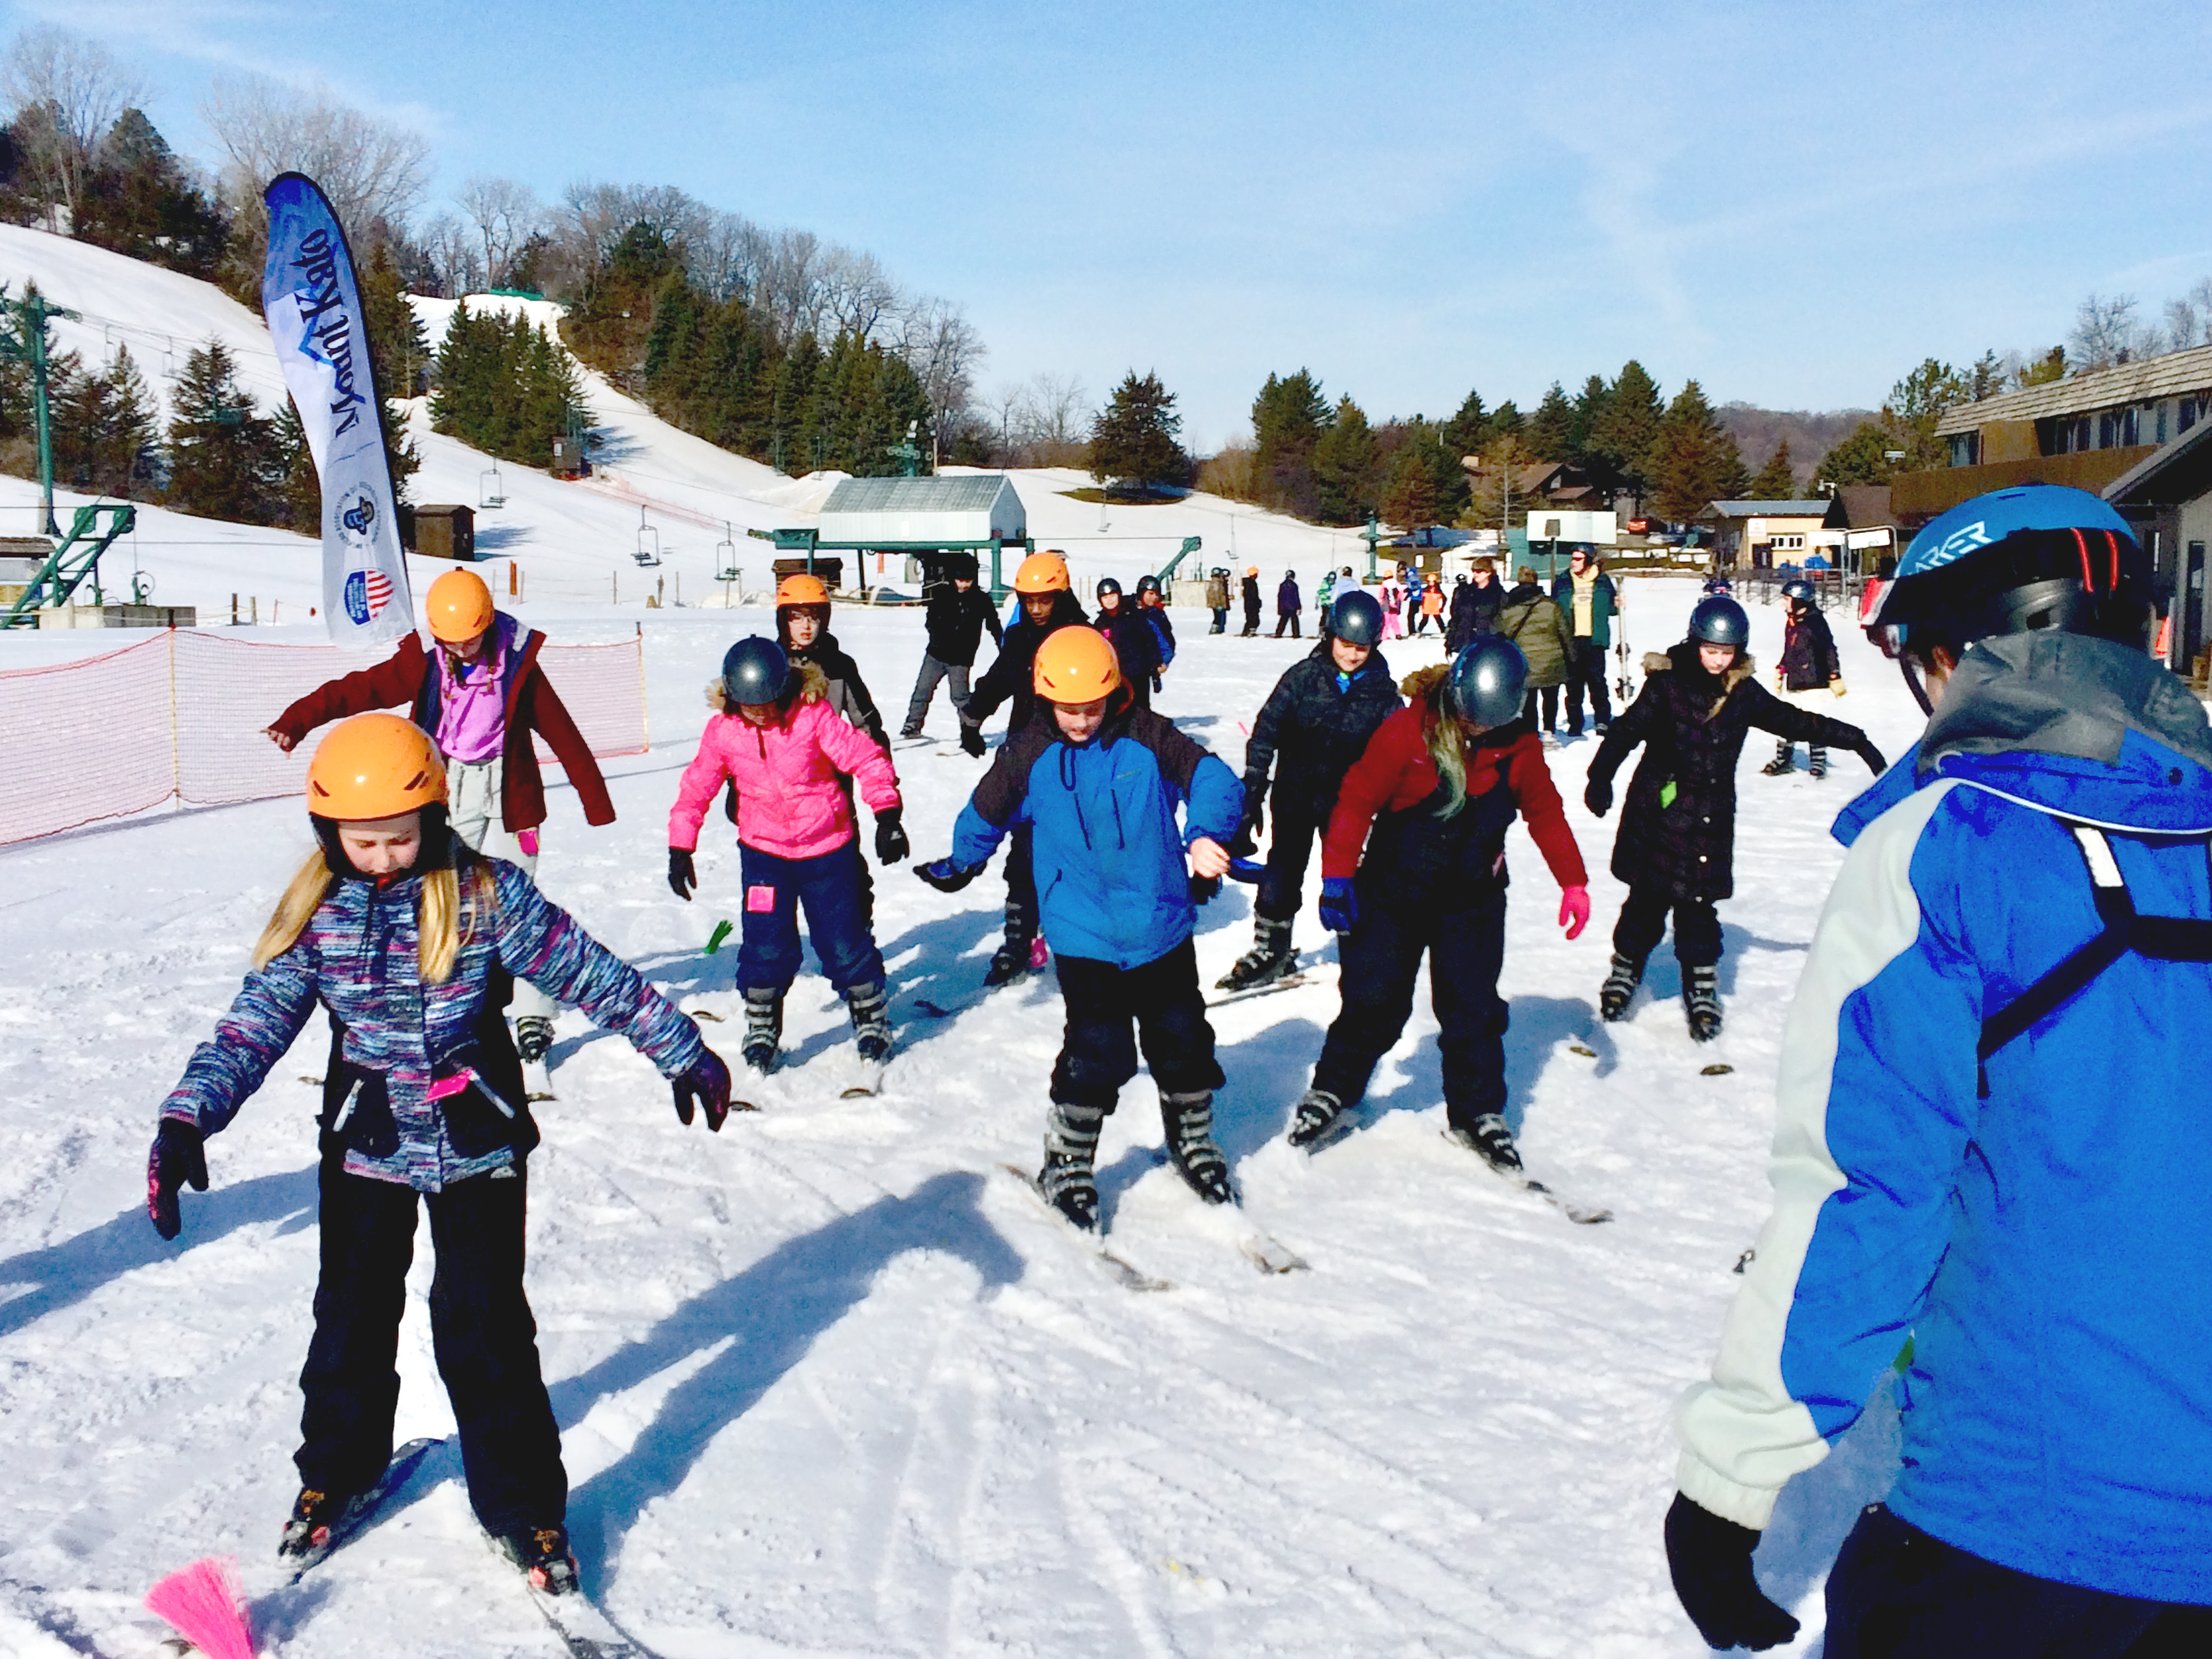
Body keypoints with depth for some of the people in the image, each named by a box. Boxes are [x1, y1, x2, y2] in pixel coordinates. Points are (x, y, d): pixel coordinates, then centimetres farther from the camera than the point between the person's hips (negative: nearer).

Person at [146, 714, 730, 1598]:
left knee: (485, 1327, 1)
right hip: (364, 1145, 3)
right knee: (352, 1318, 16)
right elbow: (254, 1024, -8)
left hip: (477, 1143, -2)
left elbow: (593, 973, -9)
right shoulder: (315, 911, -6)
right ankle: (336, 1473, 41)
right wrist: (186, 1118, -23)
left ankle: (523, 1506, 18)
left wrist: (682, 1052, -4)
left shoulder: (488, 894, -13)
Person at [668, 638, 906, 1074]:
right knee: (766, 946, -6)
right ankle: (762, 1029, 14)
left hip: (827, 848, -1)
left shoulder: (814, 715, -16)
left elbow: (867, 759, -13)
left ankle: (871, 1017, 24)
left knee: (843, 939, 2)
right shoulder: (723, 730, -7)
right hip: (763, 851, 2)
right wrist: (680, 848, 4)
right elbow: (695, 789, 4)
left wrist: (887, 815, -22)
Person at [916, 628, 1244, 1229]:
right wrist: (960, 866, 23)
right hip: (1084, 937, -2)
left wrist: (1205, 836, -32)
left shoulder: (1145, 736, -8)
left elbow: (1212, 778, -14)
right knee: (1097, 1050, -10)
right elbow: (985, 814, 9)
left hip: (1162, 926, 2)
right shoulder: (1029, 754, -6)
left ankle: (1193, 1141, 37)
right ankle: (1066, 1166, 10)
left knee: (1183, 1042, 13)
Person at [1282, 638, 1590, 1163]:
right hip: (1393, 893, -3)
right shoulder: (1408, 730, -17)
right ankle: (1331, 1093, 20)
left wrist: (1573, 882, 7)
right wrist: (1337, 876, -19)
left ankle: (1477, 1114, 20)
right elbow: (1357, 799, -15)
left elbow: (1545, 812, 8)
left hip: (1473, 900, 3)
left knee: (1474, 1007, 3)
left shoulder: (1518, 745, -4)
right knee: (1374, 1002, 1)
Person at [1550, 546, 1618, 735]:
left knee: (1597, 680, -6)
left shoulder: (1603, 581, 7)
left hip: (1594, 639, -1)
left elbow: (1610, 607, 16)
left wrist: (1617, 604, -4)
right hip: (1570, 640, 1)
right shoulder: (1562, 581, 7)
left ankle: (1603, 721, 4)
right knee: (1573, 683, 4)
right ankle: (1575, 723, 12)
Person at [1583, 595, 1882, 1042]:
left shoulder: (1744, 693, 3)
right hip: (1658, 811, -2)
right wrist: (1601, 778, -30)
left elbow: (1793, 721, 11)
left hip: (1711, 817, 2)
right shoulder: (1667, 684, -9)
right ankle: (1626, 967, 27)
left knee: (1698, 904, 4)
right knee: (1648, 899, 5)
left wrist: (1855, 741, 12)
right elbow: (1628, 729, -16)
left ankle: (1701, 985, 18)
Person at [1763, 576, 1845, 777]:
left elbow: (1829, 651, -13)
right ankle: (1784, 759, 20)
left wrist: (1835, 677, -13)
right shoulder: (1791, 623, 12)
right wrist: (1780, 671, 27)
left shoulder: (1816, 623, -13)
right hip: (1793, 683, 8)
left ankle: (1819, 763, 7)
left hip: (1814, 684, -8)